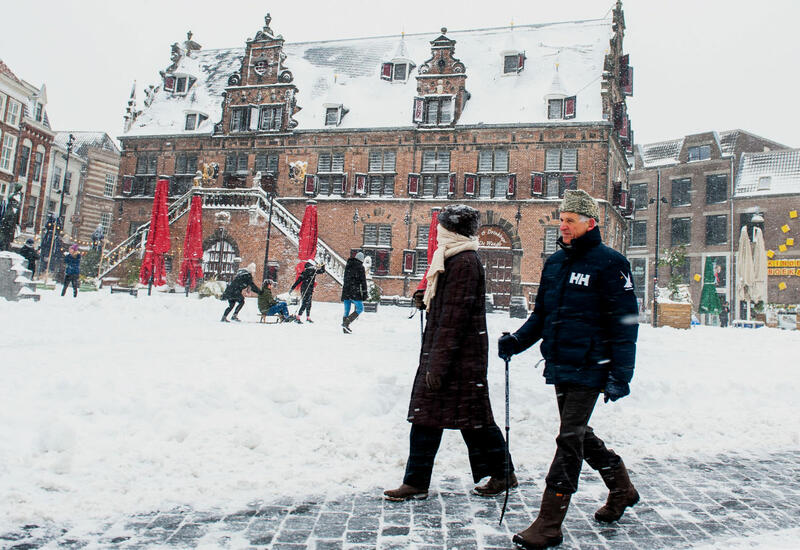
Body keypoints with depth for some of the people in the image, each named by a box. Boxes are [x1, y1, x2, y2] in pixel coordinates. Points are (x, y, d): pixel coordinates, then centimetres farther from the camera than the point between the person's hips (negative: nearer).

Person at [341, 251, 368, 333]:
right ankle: (346, 323, -12)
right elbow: (363, 281, -7)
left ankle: (345, 329, 8)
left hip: (345, 291, 7)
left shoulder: (348, 265, 15)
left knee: (346, 310, 10)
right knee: (360, 309, 2)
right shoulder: (360, 267, -4)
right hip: (355, 292, -7)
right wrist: (364, 293, -4)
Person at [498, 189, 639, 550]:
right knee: (578, 435, 18)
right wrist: (517, 341, 2)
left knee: (569, 440, -5)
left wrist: (620, 375, -15)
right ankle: (622, 490, 40)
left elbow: (625, 324, -11)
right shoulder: (555, 262, 11)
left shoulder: (609, 263, -10)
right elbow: (542, 314, 18)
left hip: (588, 369, -8)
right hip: (559, 367, 8)